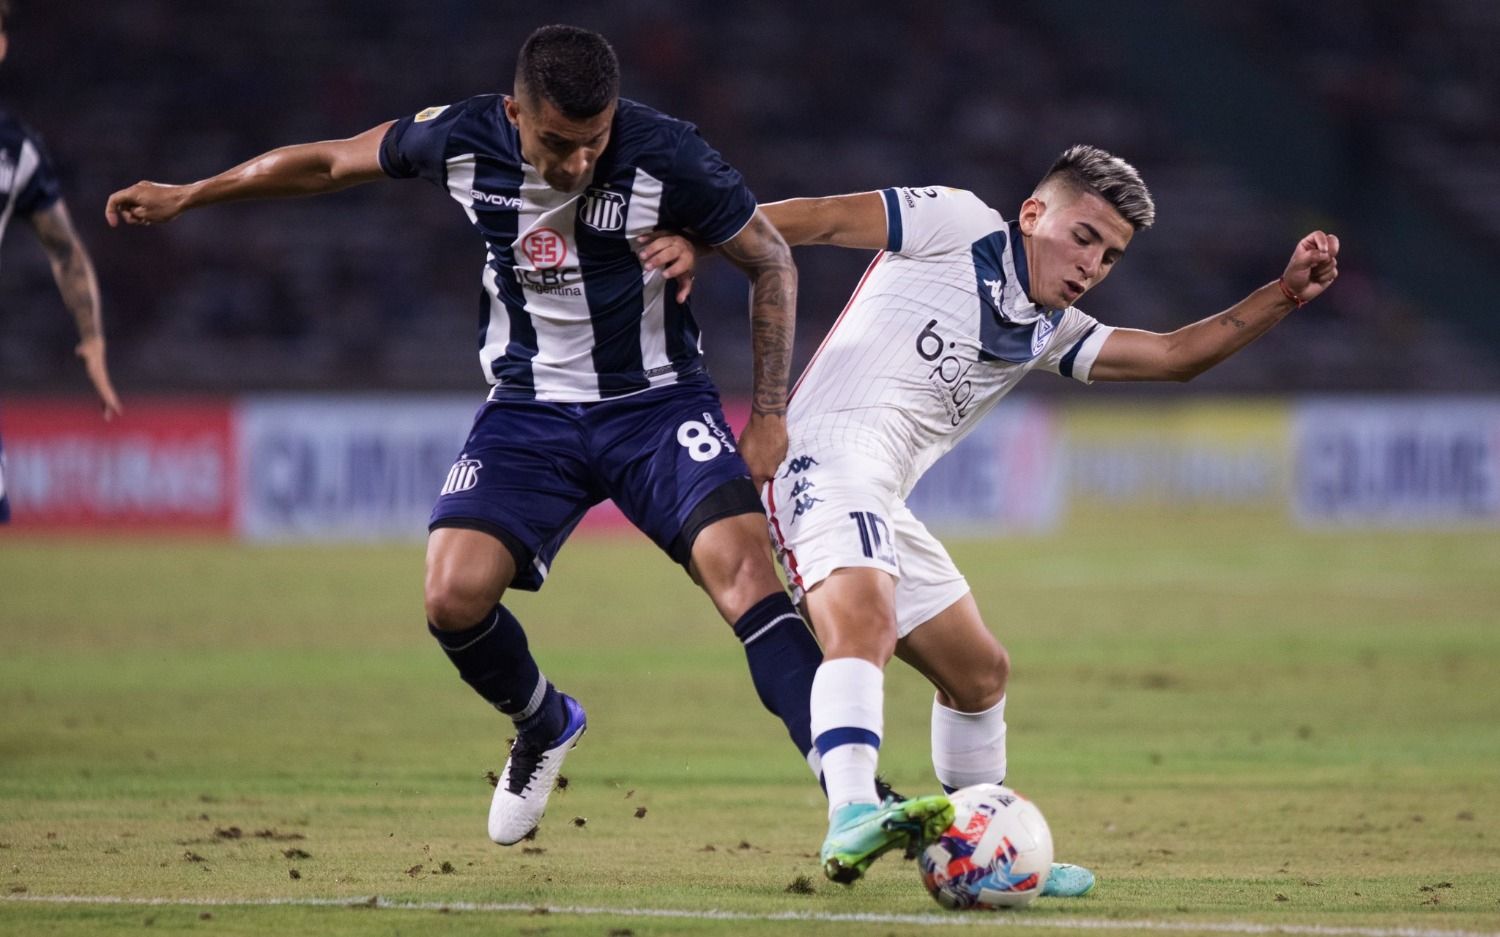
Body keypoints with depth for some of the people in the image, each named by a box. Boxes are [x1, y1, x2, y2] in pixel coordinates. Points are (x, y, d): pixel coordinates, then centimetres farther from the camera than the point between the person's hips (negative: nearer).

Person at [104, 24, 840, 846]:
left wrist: (770, 415, -7)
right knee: (454, 597, -15)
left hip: (655, 404, -3)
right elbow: (331, 163, 6)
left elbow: (772, 261, -5)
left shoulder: (664, 158, -20)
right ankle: (544, 728, 17)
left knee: (741, 565, -25)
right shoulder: (461, 142, -13)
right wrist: (187, 196, 15)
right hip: (529, 407, 3)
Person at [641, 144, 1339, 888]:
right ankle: (852, 819, -51)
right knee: (866, 624, -33)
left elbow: (1174, 355, 22)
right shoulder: (956, 225, 2)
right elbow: (818, 218, -4)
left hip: (881, 506, 9)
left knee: (980, 673, 20)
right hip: (831, 456, -9)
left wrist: (1285, 294, 13)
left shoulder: (1049, 331, 24)